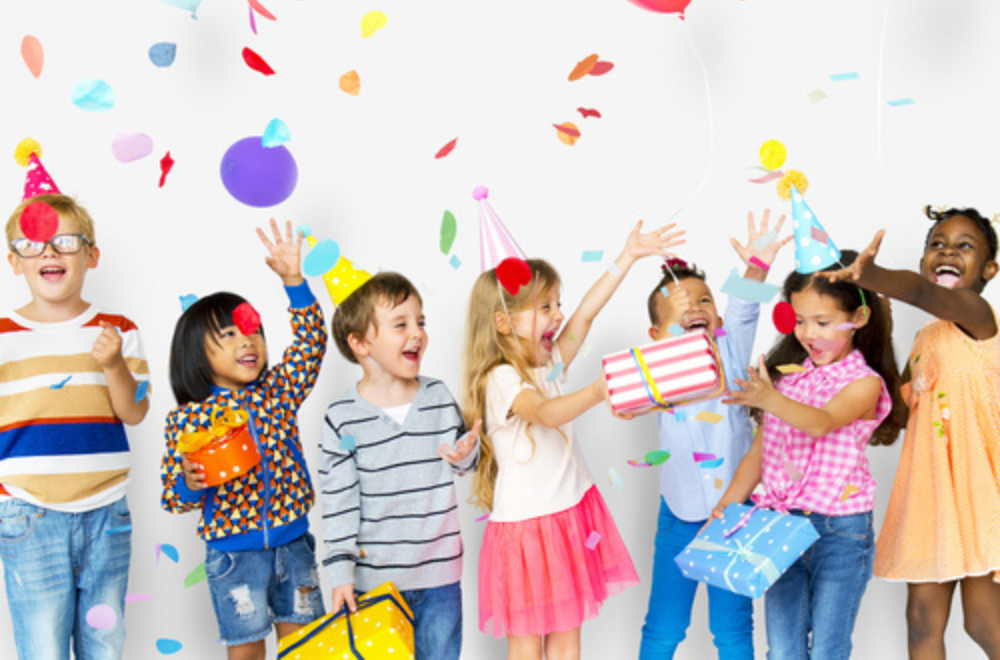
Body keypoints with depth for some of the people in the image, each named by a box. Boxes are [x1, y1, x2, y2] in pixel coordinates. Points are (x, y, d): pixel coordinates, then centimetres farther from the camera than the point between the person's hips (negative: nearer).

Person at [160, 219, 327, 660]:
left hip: (292, 541, 3)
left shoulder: (278, 391, 3)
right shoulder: (187, 419, -7)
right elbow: (173, 498, -5)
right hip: (233, 552, -3)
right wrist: (190, 485, -29)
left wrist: (293, 280, -16)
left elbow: (310, 342, -7)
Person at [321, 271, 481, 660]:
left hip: (439, 571, 2)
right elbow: (339, 500, -7)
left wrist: (466, 452, -14)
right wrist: (341, 571, -9)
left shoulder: (438, 397, -1)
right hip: (373, 576, -2)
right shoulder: (343, 417, -9)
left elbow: (462, 465, 10)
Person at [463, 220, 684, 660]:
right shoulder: (501, 379, -16)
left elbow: (586, 313, 3)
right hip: (526, 521, -7)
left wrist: (628, 256, 2)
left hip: (571, 514, 7)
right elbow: (546, 413, -35)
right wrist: (598, 392, -51)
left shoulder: (551, 363, 7)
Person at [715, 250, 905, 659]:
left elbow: (822, 422, -28)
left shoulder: (864, 382, -8)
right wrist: (727, 504, -1)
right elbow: (759, 452, 10)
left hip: (839, 532, -4)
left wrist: (769, 399, -45)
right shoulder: (787, 374, 8)